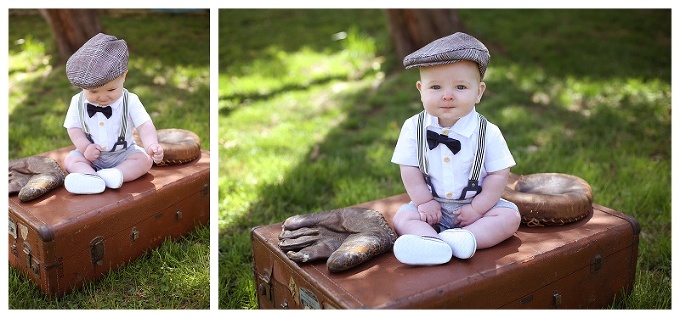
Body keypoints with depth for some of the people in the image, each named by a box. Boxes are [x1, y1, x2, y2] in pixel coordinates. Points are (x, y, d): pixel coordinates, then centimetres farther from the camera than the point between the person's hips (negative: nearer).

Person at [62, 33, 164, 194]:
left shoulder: (130, 101, -14)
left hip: (123, 153, -1)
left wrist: (152, 145, -41)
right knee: (70, 160, -21)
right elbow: (74, 128, -1)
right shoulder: (78, 102, -7)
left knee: (145, 160, -22)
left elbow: (144, 125, -21)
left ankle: (116, 174, -42)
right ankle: (92, 178, -47)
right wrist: (85, 147, -19)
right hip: (90, 155, 2)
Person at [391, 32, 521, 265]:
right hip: (431, 205, 1)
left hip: (476, 203, 0)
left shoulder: (488, 133, -12)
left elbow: (499, 174, -10)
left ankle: (465, 237, -36)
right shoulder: (413, 128, -9)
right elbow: (409, 169, -7)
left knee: (510, 217, -20)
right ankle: (432, 243, -45)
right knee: (402, 218, -20)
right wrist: (424, 202, -13)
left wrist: (477, 209, -15)